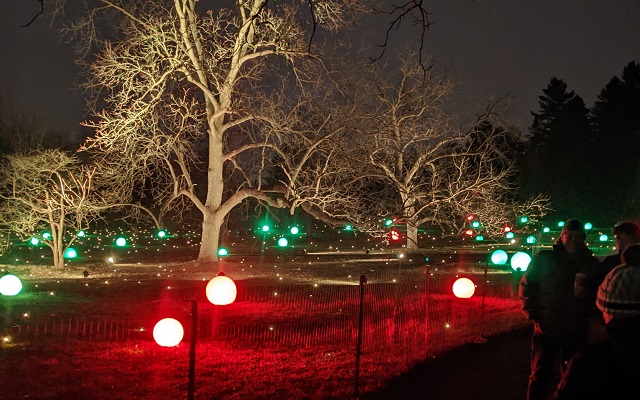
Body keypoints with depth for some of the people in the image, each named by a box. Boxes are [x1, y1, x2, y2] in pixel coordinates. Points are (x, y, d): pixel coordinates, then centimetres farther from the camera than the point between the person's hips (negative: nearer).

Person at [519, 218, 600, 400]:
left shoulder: (592, 265, 4)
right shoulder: (543, 259, 1)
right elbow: (526, 287, 2)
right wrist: (534, 316, -6)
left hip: (577, 332, 2)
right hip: (546, 329, -2)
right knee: (540, 378, 2)